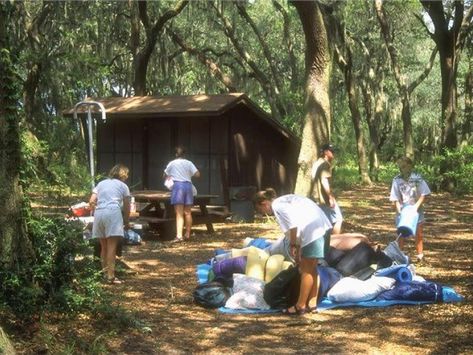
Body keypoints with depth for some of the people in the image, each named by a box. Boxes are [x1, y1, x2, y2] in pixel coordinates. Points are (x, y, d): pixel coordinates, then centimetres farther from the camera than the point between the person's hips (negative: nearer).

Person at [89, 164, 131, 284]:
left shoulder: (101, 183, 25)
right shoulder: (123, 186, 16)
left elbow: (91, 202, 14)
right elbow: (126, 208, 16)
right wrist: (126, 222, 28)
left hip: (99, 213, 4)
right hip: (113, 212, -4)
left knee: (104, 246, 14)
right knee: (112, 247, -9)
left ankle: (105, 273, 19)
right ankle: (111, 276, -14)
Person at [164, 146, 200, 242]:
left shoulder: (172, 163, 5)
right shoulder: (189, 163, 6)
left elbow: (165, 176, 15)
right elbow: (197, 174, -2)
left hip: (177, 186, -3)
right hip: (188, 185, 3)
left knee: (179, 214, -8)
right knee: (187, 213, 13)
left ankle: (179, 236, -19)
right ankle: (187, 234, 22)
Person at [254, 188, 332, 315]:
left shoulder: (276, 205, -4)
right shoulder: (285, 200, 23)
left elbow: (293, 224, -15)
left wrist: (293, 245, -5)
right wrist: (298, 248, 23)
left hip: (314, 230, -9)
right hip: (323, 227, 9)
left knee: (307, 270, 1)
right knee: (311, 268, 17)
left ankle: (300, 306, 10)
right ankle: (312, 303, 22)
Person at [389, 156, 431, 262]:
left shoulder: (417, 178, -8)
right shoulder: (397, 180, -8)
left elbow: (423, 195, -7)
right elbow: (395, 199, -5)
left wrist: (416, 206, -18)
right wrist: (399, 210, -17)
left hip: (416, 211, 0)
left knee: (419, 233, 10)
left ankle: (420, 254, 23)